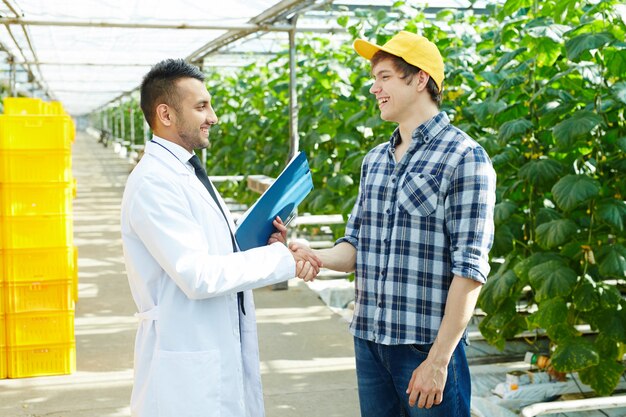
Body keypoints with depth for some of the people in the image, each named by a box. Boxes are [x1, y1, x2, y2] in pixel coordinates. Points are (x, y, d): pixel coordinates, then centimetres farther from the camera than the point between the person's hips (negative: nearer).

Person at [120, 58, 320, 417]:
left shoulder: (188, 173, 12)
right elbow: (198, 275, -24)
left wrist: (265, 244, -1)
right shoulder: (153, 182, -17)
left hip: (221, 354, 9)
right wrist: (282, 260, -17)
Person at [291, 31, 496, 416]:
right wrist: (317, 256, -8)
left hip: (428, 345, -6)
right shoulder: (375, 160, 12)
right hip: (368, 342, 6)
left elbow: (470, 267, -13)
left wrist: (439, 359, -16)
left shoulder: (465, 158, -9)